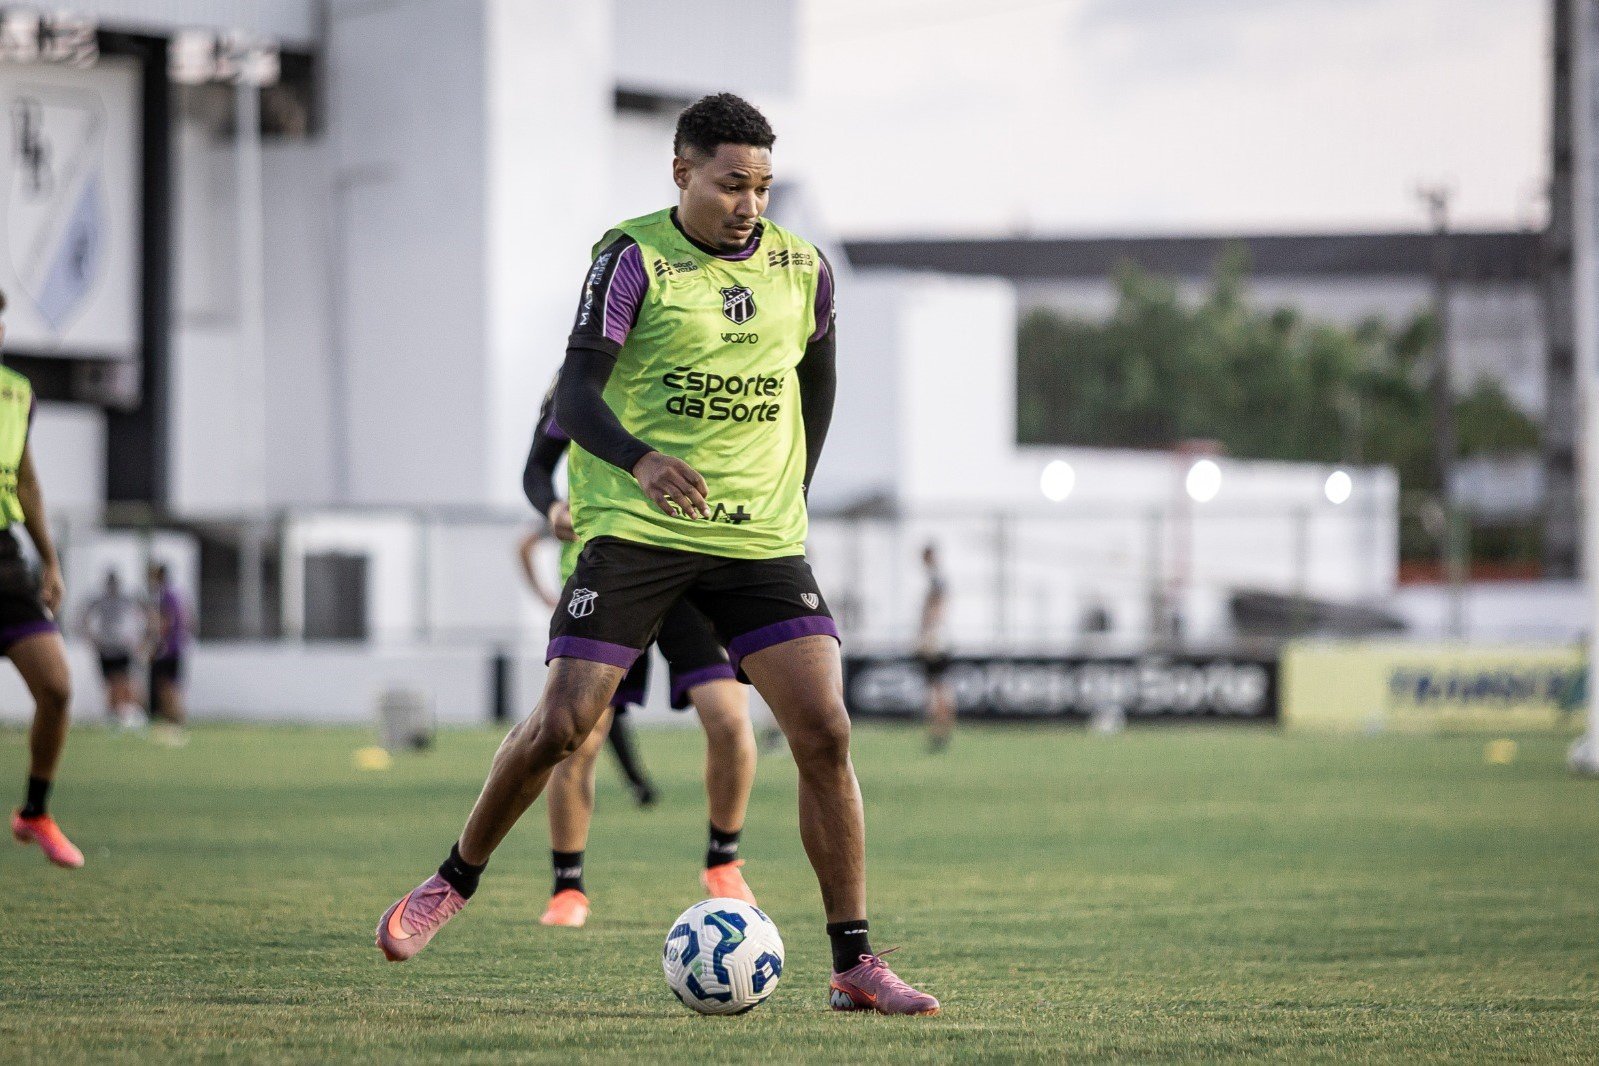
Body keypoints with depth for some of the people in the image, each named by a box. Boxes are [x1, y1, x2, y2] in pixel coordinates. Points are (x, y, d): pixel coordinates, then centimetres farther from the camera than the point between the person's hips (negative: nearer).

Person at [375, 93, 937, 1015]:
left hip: (761, 539, 3)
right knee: (562, 725, -7)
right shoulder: (634, 257, -7)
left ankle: (856, 964, -4)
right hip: (636, 528, -3)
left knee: (824, 733, -10)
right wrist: (641, 461, -34)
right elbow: (577, 394, -15)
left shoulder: (801, 270, 6)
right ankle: (459, 878, 20)